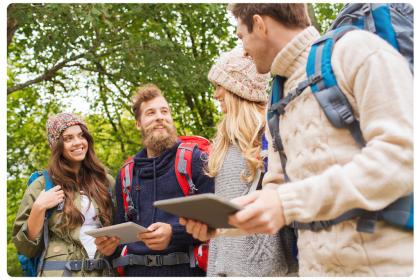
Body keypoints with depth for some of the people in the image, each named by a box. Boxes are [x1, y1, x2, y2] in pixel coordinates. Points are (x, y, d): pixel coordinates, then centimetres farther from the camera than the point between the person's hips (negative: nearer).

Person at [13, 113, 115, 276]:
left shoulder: (105, 182, 6)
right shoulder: (42, 186, -1)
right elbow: (26, 247, -3)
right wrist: (39, 208, -14)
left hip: (103, 271, 3)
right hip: (59, 272, -3)